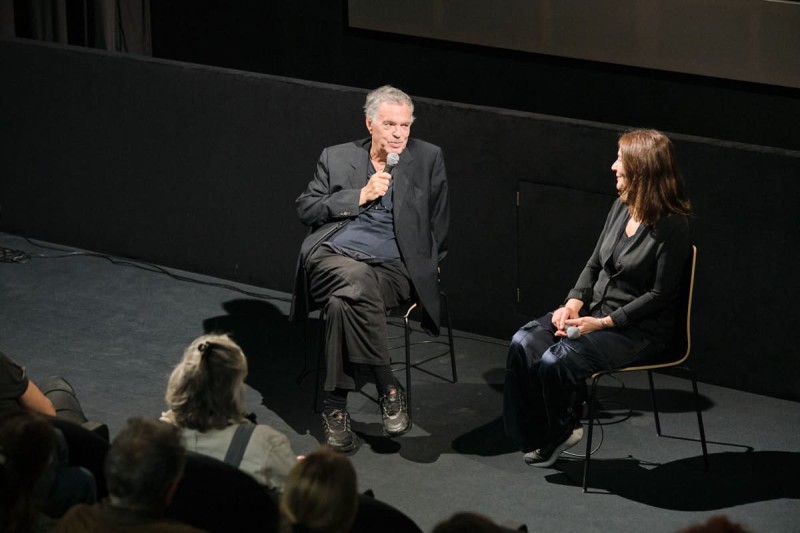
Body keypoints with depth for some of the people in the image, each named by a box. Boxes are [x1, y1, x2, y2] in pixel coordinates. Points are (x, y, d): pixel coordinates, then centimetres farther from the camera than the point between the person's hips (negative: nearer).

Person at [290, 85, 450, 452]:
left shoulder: (427, 159, 14)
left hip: (392, 267, -1)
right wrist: (359, 196, -3)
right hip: (332, 258, 1)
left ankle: (335, 407, -21)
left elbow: (438, 226, 16)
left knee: (344, 304, -34)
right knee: (357, 282, -37)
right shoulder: (337, 157, 16)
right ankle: (387, 388, -27)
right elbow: (306, 208, 8)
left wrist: (426, 273, 4)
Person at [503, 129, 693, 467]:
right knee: (524, 343, -15)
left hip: (638, 329, -7)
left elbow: (660, 294, -17)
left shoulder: (672, 226, -17)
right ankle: (533, 435, -5)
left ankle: (560, 432, 2)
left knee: (556, 360, -27)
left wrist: (604, 322, -20)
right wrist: (574, 303, -5)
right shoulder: (621, 208, 6)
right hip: (595, 311, 8)